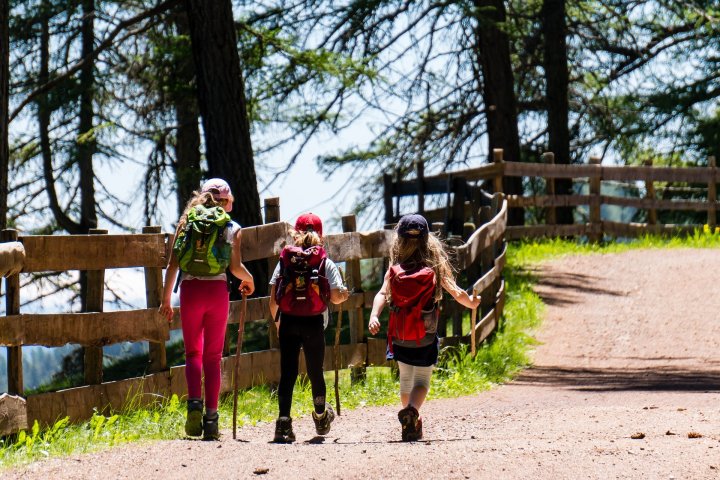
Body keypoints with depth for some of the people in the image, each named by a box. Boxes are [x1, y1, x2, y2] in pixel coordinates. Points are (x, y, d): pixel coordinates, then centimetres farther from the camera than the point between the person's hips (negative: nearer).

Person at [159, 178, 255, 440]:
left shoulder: (186, 222, 9)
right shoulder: (232, 228, 4)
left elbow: (172, 264, 4)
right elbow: (236, 267, -5)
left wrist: (166, 299, 9)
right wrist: (248, 280, 17)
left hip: (190, 290, 1)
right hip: (218, 291, -1)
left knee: (193, 352, 11)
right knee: (213, 356, 8)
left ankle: (194, 402, -14)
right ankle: (211, 417, 2)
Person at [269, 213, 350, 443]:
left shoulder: (284, 261, 5)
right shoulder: (326, 264, 1)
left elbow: (273, 299, 3)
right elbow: (336, 297, -5)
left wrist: (277, 320, 19)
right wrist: (344, 294, 18)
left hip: (288, 322, 1)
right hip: (314, 323, -1)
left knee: (287, 372, 0)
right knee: (315, 371, 15)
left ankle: (283, 422, -13)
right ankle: (321, 418, 35)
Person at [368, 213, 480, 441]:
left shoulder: (394, 271, -4)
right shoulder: (435, 269, -6)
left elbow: (382, 294, -17)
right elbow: (457, 293, -5)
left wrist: (374, 316, -27)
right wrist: (471, 303, 13)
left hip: (399, 337, 2)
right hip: (425, 338, -2)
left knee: (405, 378, 22)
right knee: (422, 380, 3)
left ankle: (412, 424, 30)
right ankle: (412, 410, -27)